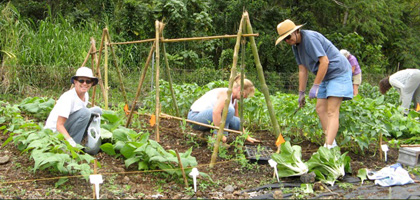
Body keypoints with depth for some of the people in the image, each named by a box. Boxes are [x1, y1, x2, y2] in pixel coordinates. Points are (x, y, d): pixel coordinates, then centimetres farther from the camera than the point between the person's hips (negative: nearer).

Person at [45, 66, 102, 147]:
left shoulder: (86, 95, 1)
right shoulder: (68, 97, -24)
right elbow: (59, 125, -28)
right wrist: (70, 140, -42)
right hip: (55, 131, -9)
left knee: (97, 110, 0)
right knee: (84, 112, -28)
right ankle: (73, 145, -20)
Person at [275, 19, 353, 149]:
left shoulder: (310, 38, -21)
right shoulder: (295, 45, 7)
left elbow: (324, 62, -25)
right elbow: (303, 70, 12)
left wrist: (315, 86, -23)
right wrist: (301, 92, 11)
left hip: (338, 72, -10)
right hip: (325, 76, 10)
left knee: (332, 111, -17)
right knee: (320, 109, 5)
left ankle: (329, 147, -23)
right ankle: (332, 143, 10)